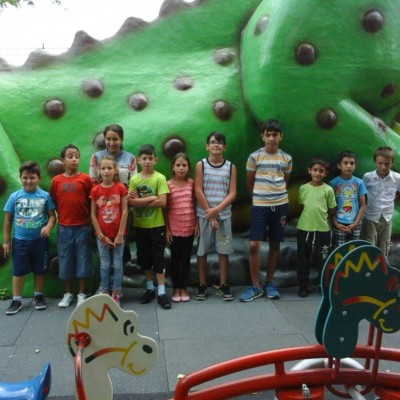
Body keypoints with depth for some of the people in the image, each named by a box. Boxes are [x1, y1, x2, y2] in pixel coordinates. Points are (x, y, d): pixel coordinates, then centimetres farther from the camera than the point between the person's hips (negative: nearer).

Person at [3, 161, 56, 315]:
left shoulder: (45, 196, -7)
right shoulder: (15, 196, -4)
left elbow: (52, 215, -1)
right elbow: (8, 219, 2)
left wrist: (48, 227, -23)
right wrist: (6, 241, 3)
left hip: (40, 240, 0)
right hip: (20, 240, 0)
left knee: (39, 270, 12)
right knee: (18, 271, 8)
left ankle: (38, 296, 30)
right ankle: (16, 300, 19)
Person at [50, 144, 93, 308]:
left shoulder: (85, 178, -5)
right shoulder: (56, 180, 1)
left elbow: (92, 201, 1)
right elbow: (53, 202, 9)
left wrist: (85, 215, -1)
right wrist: (62, 215, 4)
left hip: (82, 227, -2)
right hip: (64, 228, 2)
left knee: (83, 260, 5)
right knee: (65, 261, 10)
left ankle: (82, 294, 18)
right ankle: (68, 293, 24)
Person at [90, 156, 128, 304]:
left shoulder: (121, 188, -5)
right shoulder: (95, 190, -3)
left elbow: (125, 211, -6)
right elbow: (93, 214, -1)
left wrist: (120, 235, -10)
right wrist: (101, 236, -6)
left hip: (118, 234, -1)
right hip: (102, 235, 1)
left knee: (117, 265, 6)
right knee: (104, 265, 9)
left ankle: (116, 294, 16)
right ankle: (104, 293, 20)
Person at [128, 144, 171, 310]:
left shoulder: (160, 178, -7)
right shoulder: (134, 179, 2)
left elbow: (162, 202, -16)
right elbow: (130, 201, -8)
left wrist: (140, 200, -12)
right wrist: (151, 198, -20)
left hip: (156, 225, -3)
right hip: (140, 225, 4)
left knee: (158, 257, 0)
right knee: (144, 258, 12)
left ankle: (161, 292, 6)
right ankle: (149, 288, 27)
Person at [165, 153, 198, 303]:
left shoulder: (192, 183, 0)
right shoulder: (168, 185, -5)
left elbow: (195, 204, 5)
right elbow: (165, 209, -2)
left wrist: (197, 223, -1)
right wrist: (167, 229, -5)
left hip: (189, 227, 1)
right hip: (174, 229, -1)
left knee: (186, 258, 9)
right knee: (175, 259, 9)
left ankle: (183, 288, 20)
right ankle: (176, 289, 19)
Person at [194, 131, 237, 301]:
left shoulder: (231, 167, 3)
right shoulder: (201, 164, -1)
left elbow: (232, 193, -2)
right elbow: (198, 192, -6)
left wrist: (217, 209, -14)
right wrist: (210, 214, -9)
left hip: (224, 215, 1)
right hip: (203, 214, -1)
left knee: (224, 250, 4)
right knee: (202, 250, 5)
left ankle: (223, 286, 14)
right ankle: (202, 285, 16)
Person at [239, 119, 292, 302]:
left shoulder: (286, 159, 3)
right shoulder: (254, 157, -3)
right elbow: (249, 183, 6)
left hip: (280, 205, 2)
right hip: (259, 206, -2)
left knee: (275, 244, 8)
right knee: (253, 245, -8)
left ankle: (269, 283, 21)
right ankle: (255, 286, 5)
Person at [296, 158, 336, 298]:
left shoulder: (328, 190, -4)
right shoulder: (303, 188, 2)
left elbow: (332, 211, 3)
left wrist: (320, 216, 4)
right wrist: (309, 215, 5)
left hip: (322, 229, -2)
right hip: (304, 228, 2)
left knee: (322, 259, 7)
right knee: (303, 259, 8)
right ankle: (303, 286, 20)